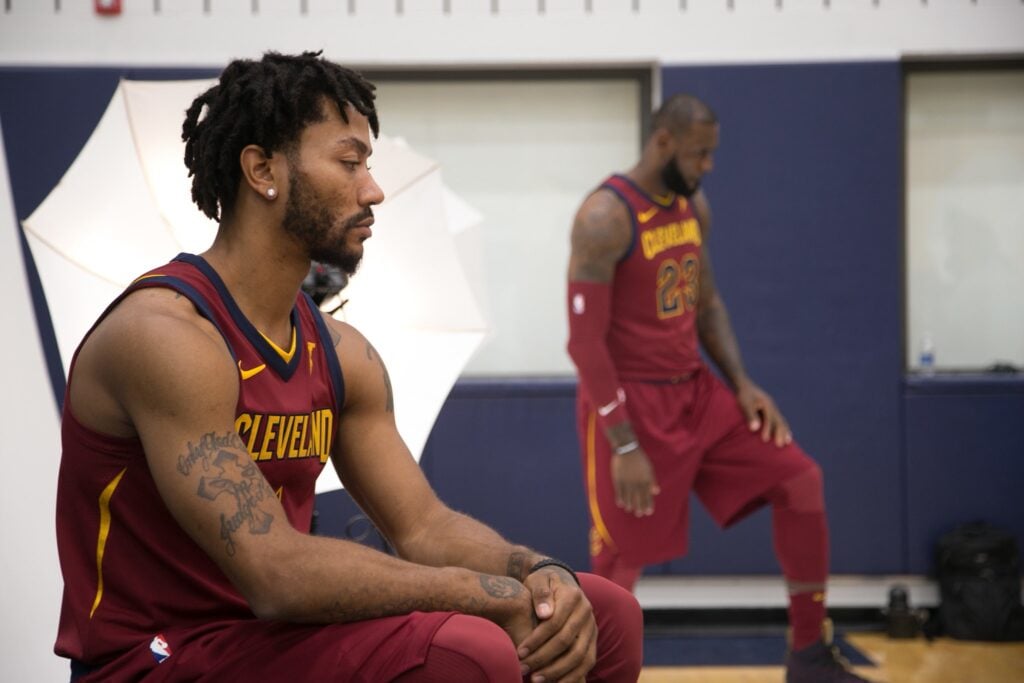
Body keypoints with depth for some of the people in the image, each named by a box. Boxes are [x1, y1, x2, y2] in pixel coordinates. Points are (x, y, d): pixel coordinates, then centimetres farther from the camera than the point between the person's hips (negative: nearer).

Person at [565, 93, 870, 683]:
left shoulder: (694, 206, 7)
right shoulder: (606, 218, -19)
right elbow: (585, 342, -20)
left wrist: (742, 384, 4)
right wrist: (625, 446, -22)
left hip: (695, 390, 8)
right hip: (632, 401, -8)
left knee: (800, 480, 6)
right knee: (621, 564, -5)